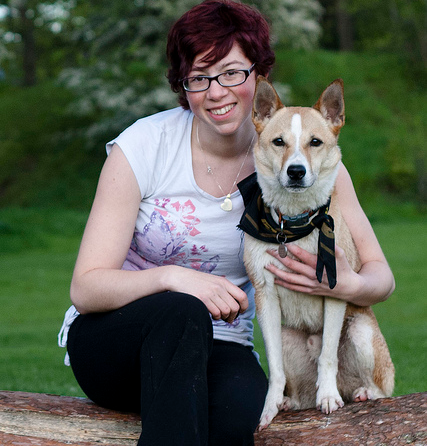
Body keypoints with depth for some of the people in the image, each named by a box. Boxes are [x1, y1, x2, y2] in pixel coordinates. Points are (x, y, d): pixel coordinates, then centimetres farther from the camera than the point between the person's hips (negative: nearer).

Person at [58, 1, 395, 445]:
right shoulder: (143, 145, -11)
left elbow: (380, 275, -1)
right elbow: (85, 287, -13)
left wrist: (350, 286, -26)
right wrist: (174, 278, -32)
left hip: (217, 347, 1)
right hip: (112, 338, -1)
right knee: (182, 313, -36)